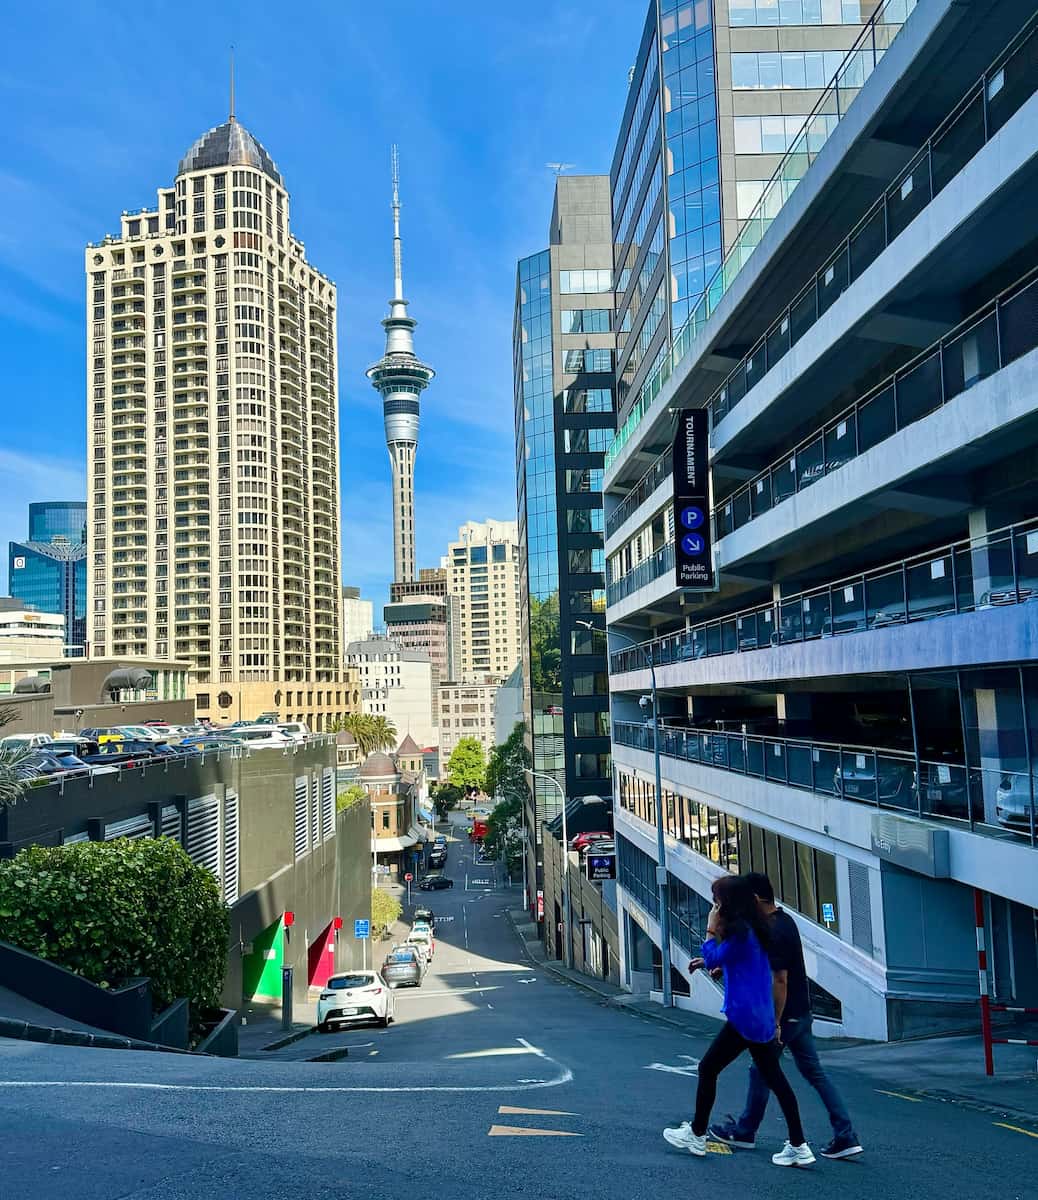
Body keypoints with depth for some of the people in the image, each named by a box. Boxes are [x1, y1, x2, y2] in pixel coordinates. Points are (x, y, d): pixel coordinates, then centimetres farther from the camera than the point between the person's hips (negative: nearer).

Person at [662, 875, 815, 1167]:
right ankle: (798, 1146, 12)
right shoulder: (753, 927, 11)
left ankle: (697, 1135, 17)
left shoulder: (738, 930, -19)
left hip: (744, 1017, -9)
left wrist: (711, 929, -5)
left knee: (707, 1068, 5)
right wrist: (708, 961, 17)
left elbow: (713, 959, -14)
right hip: (762, 1017, 9)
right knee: (774, 1077, 12)